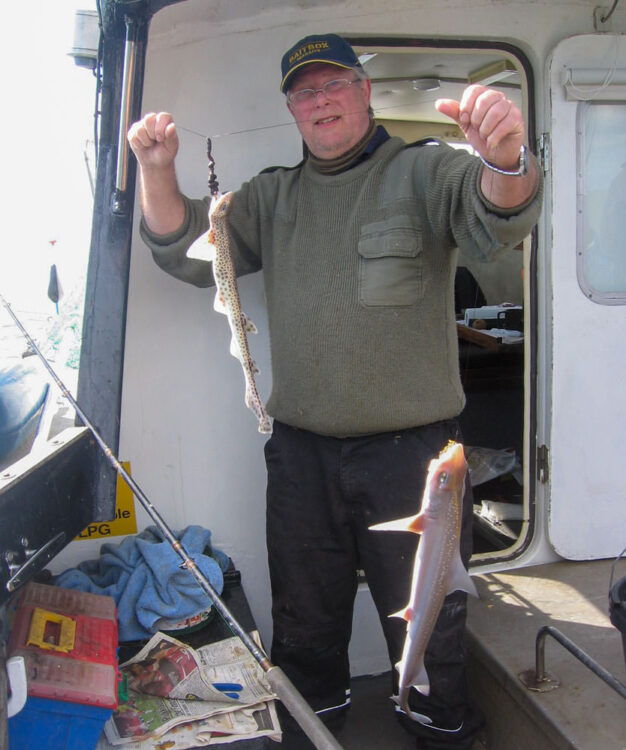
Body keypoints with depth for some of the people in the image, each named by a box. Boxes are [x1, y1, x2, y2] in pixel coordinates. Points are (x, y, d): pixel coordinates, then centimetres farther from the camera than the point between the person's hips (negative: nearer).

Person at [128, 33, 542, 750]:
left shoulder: (423, 170, -2)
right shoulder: (271, 195, 12)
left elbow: (496, 219, -20)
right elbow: (188, 251, 5)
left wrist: (504, 160, -44)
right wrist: (158, 172, -13)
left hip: (411, 448, -3)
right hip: (300, 450, 4)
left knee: (426, 625, 13)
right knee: (304, 623, 21)